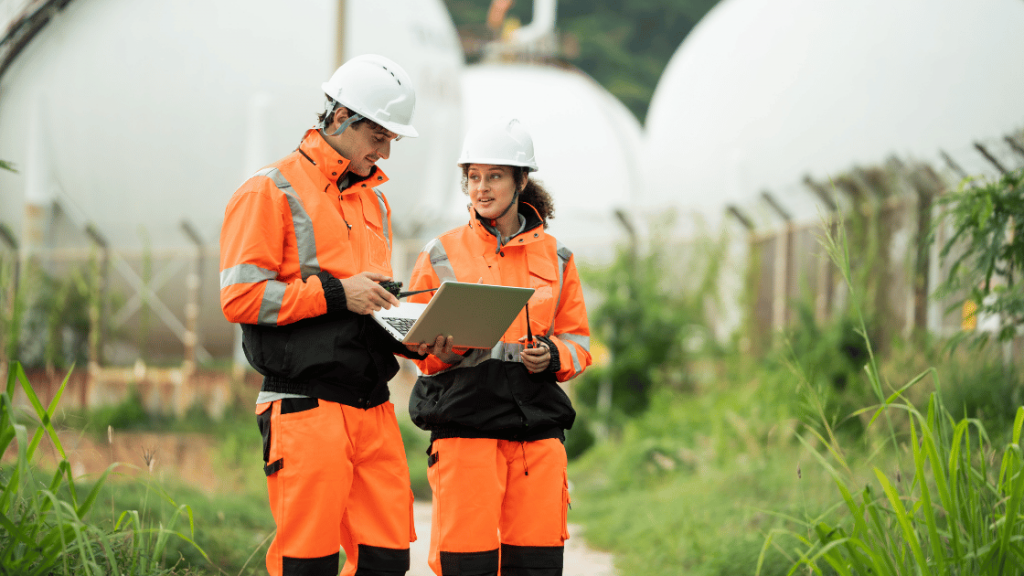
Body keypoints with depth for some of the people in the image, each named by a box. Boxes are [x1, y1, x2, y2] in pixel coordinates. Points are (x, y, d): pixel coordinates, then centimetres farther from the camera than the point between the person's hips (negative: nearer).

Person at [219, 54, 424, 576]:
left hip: (373, 408, 7)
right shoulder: (271, 192, -3)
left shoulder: (373, 200, 22)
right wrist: (337, 293, -15)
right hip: (307, 409, -7)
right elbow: (239, 297, -11)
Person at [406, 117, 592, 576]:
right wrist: (442, 350, -14)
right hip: (464, 417, -2)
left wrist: (552, 356, -6)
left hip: (536, 418, 2)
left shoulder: (554, 258, 13)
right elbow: (418, 345, 8)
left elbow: (578, 340, 15)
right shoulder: (442, 255, 7)